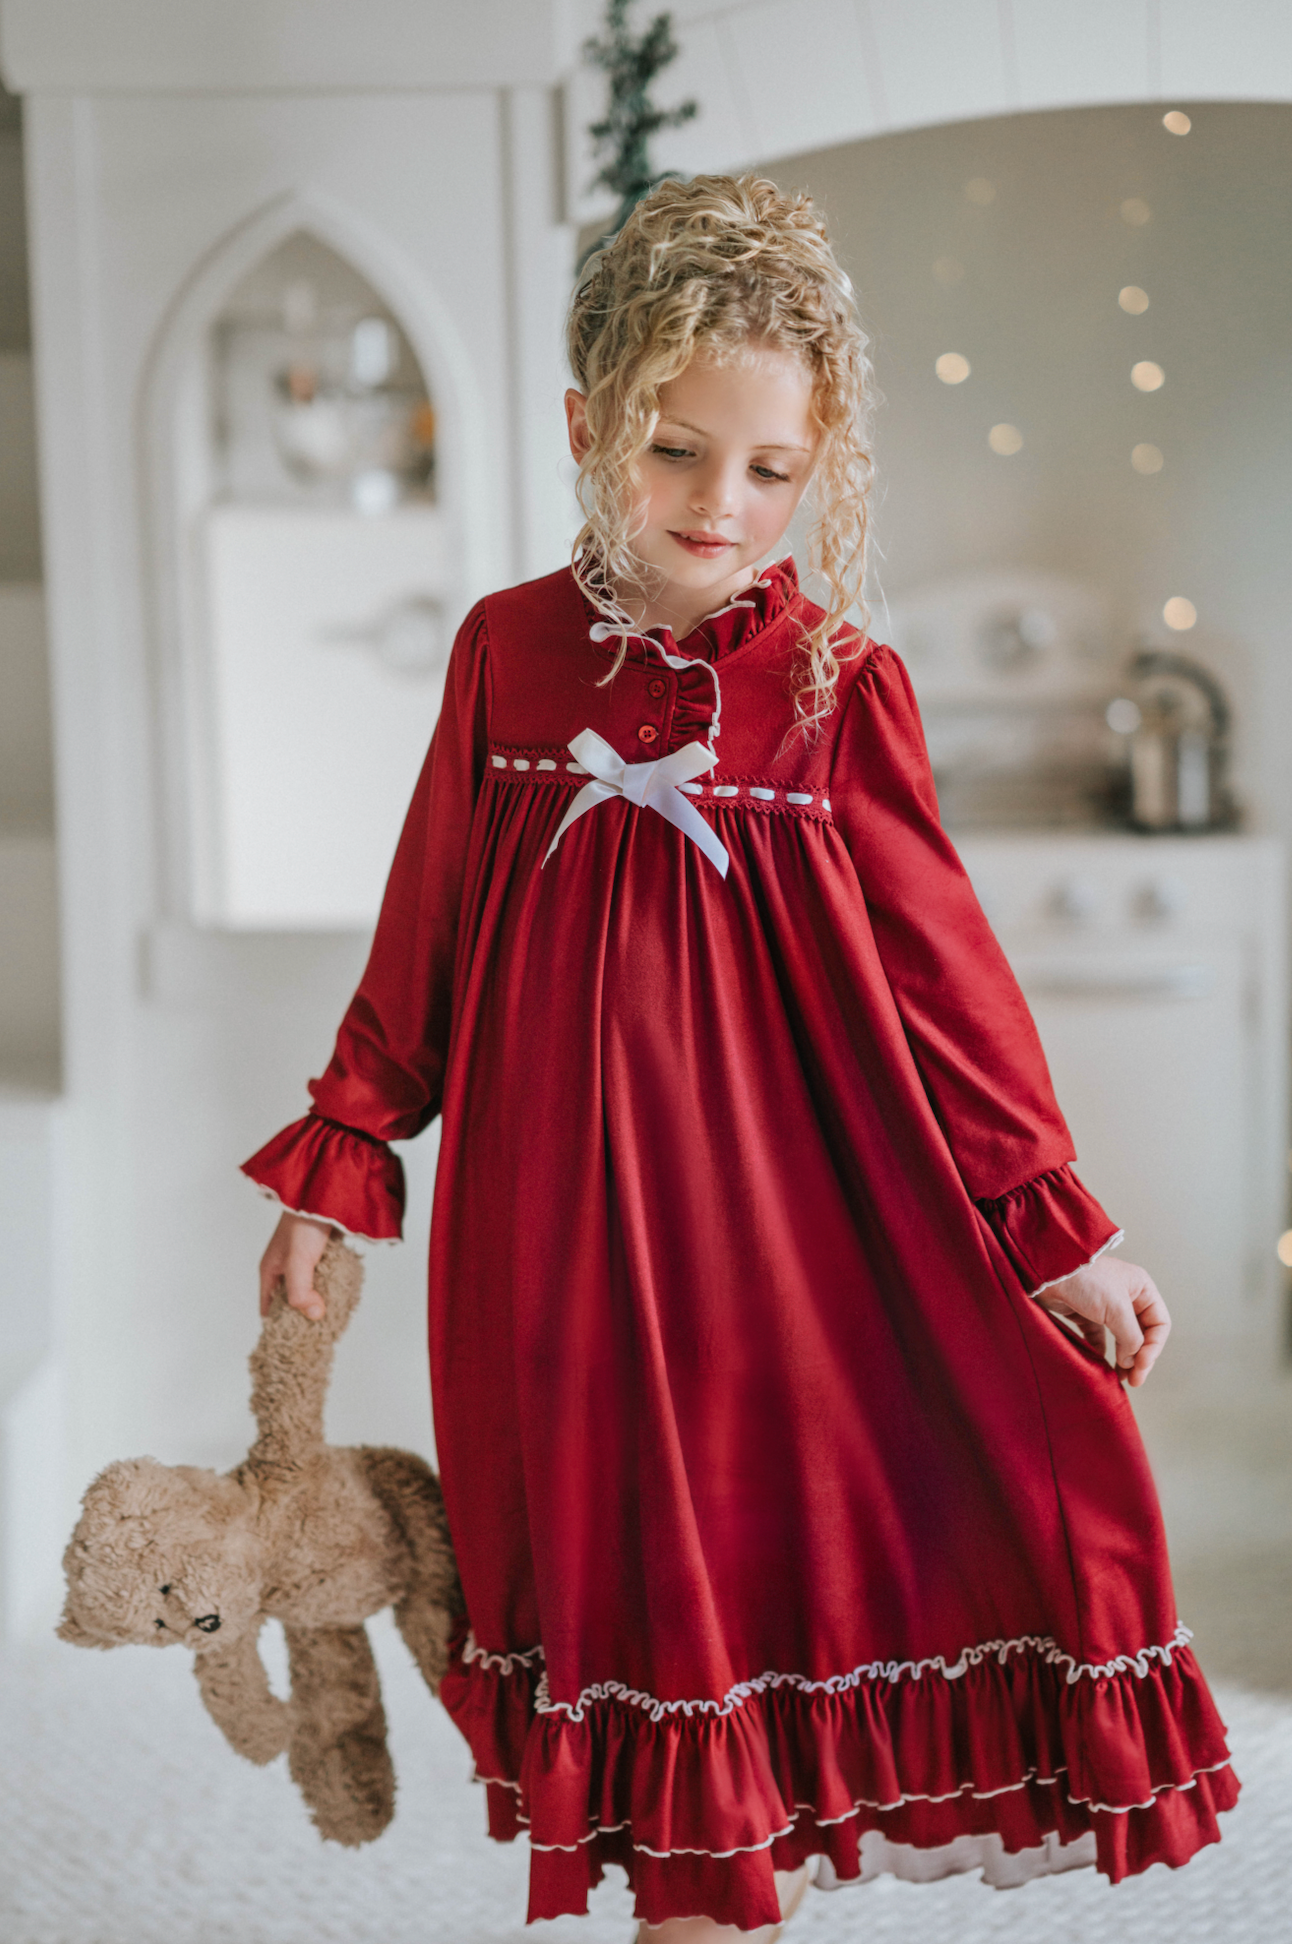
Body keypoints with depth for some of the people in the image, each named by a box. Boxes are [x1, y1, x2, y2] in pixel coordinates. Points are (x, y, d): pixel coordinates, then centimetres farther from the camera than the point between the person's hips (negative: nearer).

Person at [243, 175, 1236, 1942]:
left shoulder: (838, 687, -6)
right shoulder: (509, 651, 0)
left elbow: (935, 959, -1)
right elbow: (425, 927, 8)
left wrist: (1052, 1225, -1)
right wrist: (339, 1160, 11)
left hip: (766, 1192, -2)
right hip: (556, 1216, 2)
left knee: (746, 1522, 8)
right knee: (613, 1546, 10)